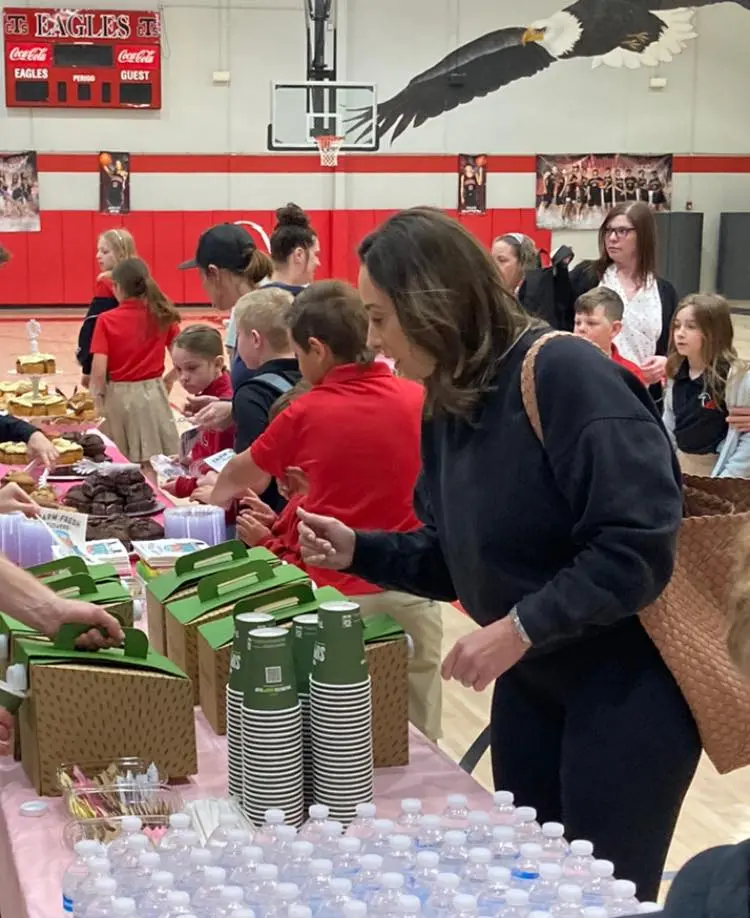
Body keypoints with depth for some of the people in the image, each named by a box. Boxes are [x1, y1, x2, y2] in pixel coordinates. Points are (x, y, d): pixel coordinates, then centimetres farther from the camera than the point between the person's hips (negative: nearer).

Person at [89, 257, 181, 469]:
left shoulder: (106, 321, -8)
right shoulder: (162, 315, -2)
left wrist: (98, 396, 3)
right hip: (152, 392, 1)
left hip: (118, 396, -1)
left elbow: (99, 370, -13)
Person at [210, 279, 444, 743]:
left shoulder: (306, 414, -8)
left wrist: (216, 497, 34)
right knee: (417, 734, 12)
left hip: (338, 592, -2)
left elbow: (240, 476, 11)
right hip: (411, 587, 3)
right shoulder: (420, 400, -4)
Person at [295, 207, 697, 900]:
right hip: (530, 683, 8)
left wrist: (519, 629, -28)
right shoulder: (446, 410, 4)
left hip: (627, 683, -8)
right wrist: (356, 550, 0)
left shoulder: (565, 374, -22)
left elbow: (639, 544, -28)